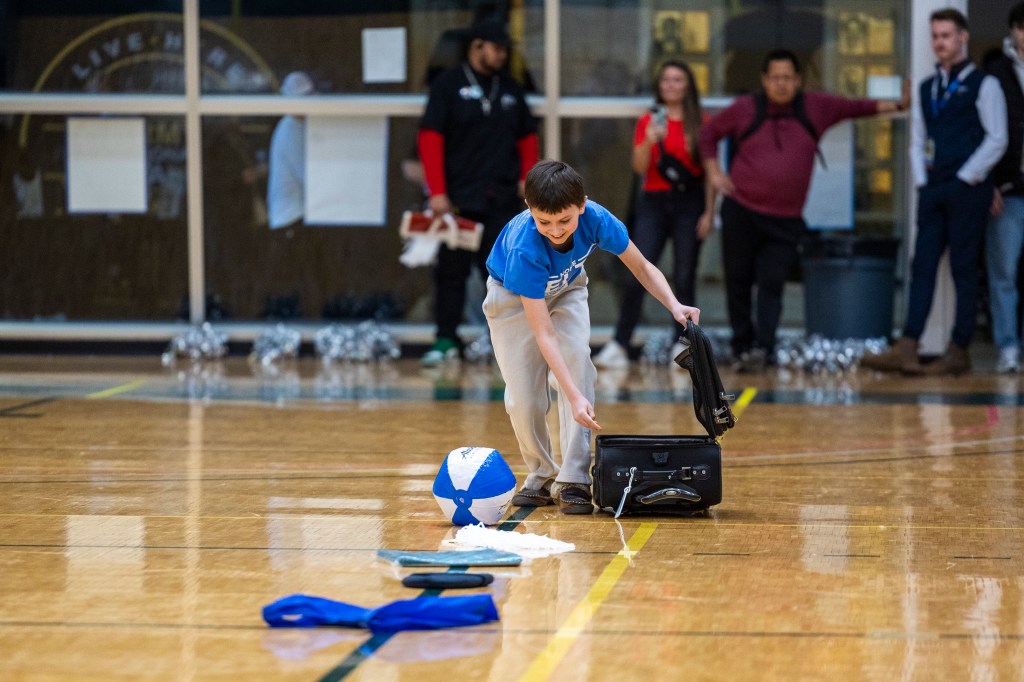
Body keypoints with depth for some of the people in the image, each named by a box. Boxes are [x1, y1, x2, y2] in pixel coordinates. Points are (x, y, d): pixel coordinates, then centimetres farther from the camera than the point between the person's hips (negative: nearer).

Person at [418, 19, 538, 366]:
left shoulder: (510, 88, 13)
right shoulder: (449, 85, -1)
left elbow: (527, 137, 19)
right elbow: (430, 138, -6)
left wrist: (527, 177, 4)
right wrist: (437, 191, -12)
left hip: (502, 199, 3)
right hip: (458, 199, -3)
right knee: (451, 270, 2)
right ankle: (446, 340, 9)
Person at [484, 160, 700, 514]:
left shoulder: (596, 219, -33)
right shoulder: (524, 249, -41)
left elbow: (642, 267, -16)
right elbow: (544, 333, -40)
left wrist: (674, 305, -34)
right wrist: (574, 397, -47)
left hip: (565, 290, 3)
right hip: (512, 296, -3)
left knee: (577, 358, -22)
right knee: (523, 400, -11)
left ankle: (573, 479, -20)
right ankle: (543, 475, 16)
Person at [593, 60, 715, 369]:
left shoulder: (701, 124, 5)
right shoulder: (648, 122, 7)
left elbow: (709, 173, 4)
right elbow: (639, 167, -2)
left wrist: (709, 212, -2)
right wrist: (650, 141, -19)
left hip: (689, 203, -1)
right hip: (654, 202, 1)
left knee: (684, 278, 0)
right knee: (636, 276, -7)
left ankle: (681, 346, 7)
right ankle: (619, 346, -8)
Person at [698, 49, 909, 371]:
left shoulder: (815, 107, 5)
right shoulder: (745, 109, 1)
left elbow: (854, 107, 13)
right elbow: (709, 132, 13)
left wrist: (897, 105, 8)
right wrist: (713, 171, 4)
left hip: (785, 220, 0)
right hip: (740, 212, 0)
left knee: (772, 283, -10)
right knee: (738, 282, 3)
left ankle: (763, 348, -16)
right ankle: (742, 348, 13)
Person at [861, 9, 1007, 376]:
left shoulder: (983, 84, -1)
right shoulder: (928, 88, 17)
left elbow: (997, 139, -7)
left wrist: (966, 179, -11)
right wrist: (921, 180, 6)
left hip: (967, 191, -6)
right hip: (933, 192, 6)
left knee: (964, 270, -3)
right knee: (922, 266, -1)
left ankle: (958, 353, 0)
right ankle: (906, 351, -7)